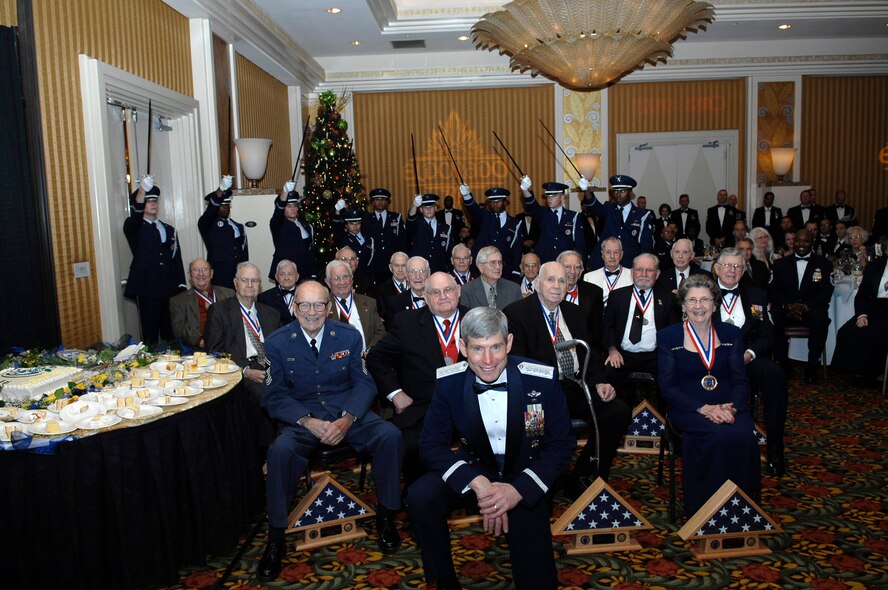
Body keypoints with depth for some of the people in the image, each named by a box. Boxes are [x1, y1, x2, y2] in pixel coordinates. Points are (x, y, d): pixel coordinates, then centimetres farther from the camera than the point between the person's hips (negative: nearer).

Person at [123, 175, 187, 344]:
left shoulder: (169, 230, 19)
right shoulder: (133, 227, 6)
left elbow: (177, 259, 15)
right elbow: (135, 216, -19)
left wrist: (182, 286, 4)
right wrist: (142, 190, -34)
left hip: (171, 291, 4)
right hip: (147, 290, -4)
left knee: (171, 335, 5)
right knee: (150, 336, -3)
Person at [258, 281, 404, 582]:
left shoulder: (349, 336, 2)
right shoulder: (278, 342, -2)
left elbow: (364, 383, 2)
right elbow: (274, 396, -3)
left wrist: (347, 419, -18)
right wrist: (308, 422, -20)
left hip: (347, 413, 2)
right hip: (301, 417, -1)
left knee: (390, 435, -24)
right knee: (281, 450, -33)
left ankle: (386, 516, -3)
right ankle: (276, 538, -14)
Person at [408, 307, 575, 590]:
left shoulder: (542, 380, -19)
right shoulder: (448, 382, -15)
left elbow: (562, 445, -10)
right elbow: (432, 445, -10)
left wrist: (518, 489, -25)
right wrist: (477, 483, -28)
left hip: (524, 477, -1)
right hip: (473, 468, 1)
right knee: (420, 497, -26)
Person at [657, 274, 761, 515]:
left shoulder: (730, 334, 12)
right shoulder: (668, 337, 2)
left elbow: (740, 380, 7)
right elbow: (667, 387, -4)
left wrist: (732, 406, -16)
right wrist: (703, 408, -18)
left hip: (728, 407, 3)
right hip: (688, 410, -3)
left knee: (744, 435, -30)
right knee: (722, 435, -32)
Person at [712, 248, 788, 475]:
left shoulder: (757, 296, 17)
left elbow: (767, 337, 10)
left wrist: (749, 353, -11)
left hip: (748, 358, 3)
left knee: (775, 373, -30)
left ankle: (774, 446, -22)